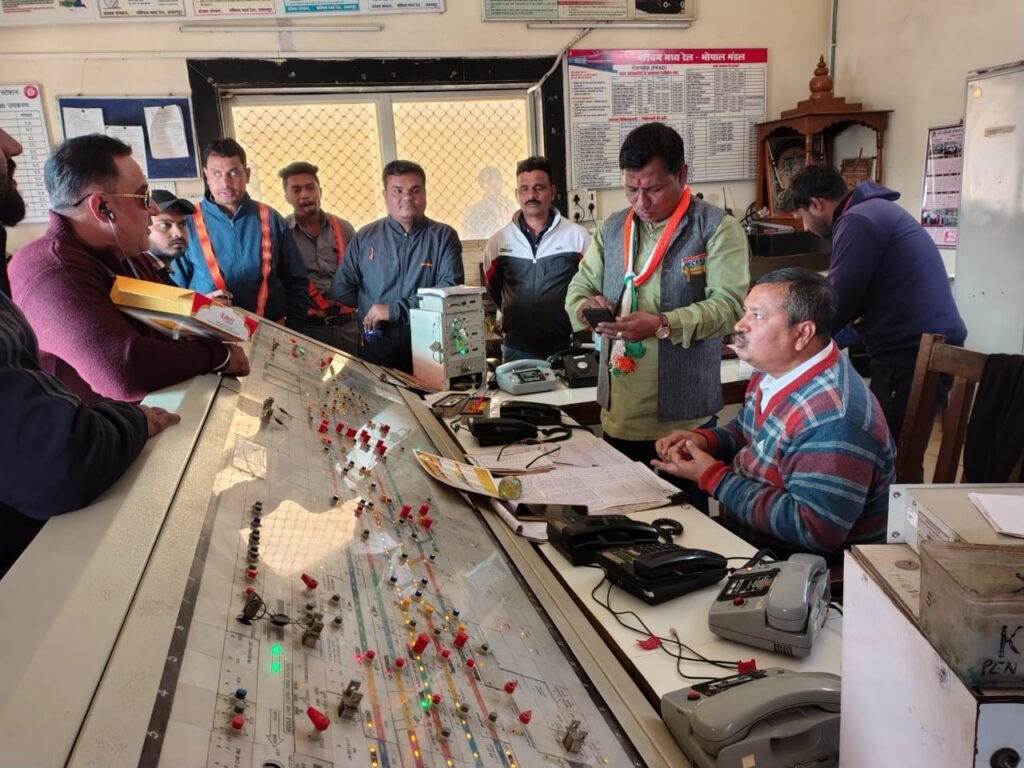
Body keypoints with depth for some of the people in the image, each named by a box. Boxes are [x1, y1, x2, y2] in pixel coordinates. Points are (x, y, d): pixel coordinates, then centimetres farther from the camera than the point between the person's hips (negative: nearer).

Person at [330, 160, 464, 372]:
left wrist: (395, 310, -16)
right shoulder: (365, 237, 7)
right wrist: (374, 310, -2)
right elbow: (340, 289, 9)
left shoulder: (444, 236, 1)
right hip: (376, 354, 1)